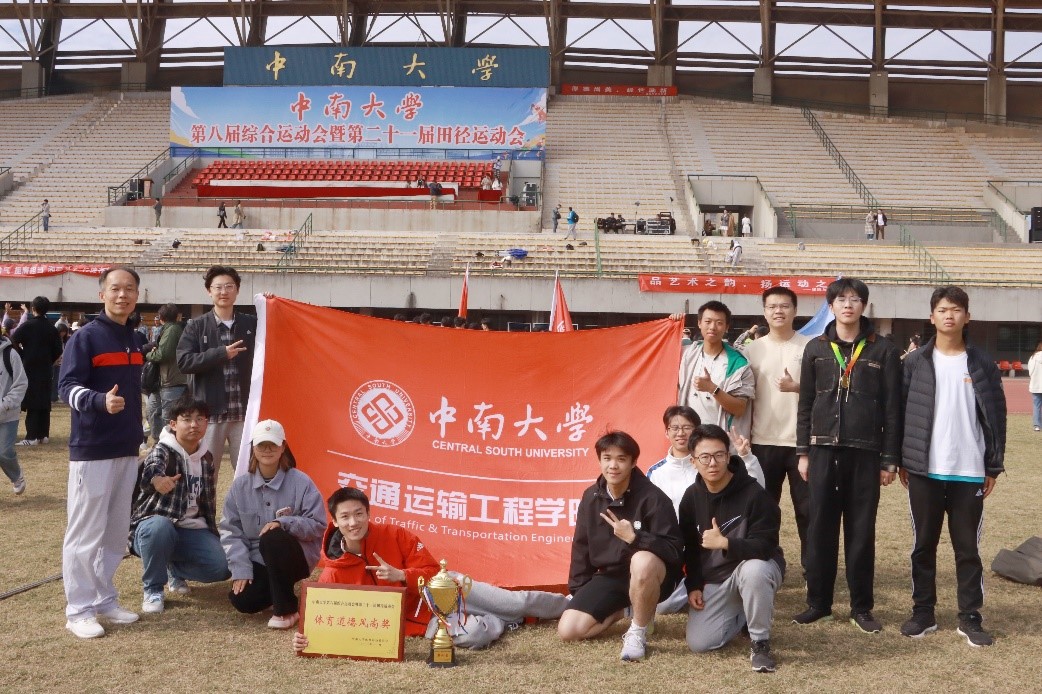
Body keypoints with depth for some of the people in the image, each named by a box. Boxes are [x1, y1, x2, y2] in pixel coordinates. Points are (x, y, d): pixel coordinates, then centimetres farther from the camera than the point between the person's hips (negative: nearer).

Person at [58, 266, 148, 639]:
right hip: (91, 449, -7)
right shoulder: (85, 337, -9)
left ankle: (105, 599, 25)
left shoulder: (137, 340, 11)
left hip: (127, 448, 7)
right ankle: (79, 610, 8)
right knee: (84, 532, -1)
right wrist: (100, 401, -35)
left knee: (116, 531, 13)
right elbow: (67, 387, -16)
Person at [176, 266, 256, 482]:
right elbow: (183, 362, -8)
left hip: (244, 412, 2)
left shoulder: (252, 324, 7)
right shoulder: (196, 326, 1)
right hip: (210, 412, -1)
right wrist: (221, 353, -15)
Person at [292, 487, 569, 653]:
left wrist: (401, 576, -30)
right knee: (474, 635, -28)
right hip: (420, 619, -1)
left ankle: (567, 605, 24)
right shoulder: (333, 575, -13)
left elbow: (433, 571, -10)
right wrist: (306, 637, -34)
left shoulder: (393, 535, -14)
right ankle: (505, 622, 5)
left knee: (517, 602, -2)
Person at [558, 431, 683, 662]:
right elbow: (581, 547, 9)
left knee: (643, 561, -41)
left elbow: (674, 550, -20)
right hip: (610, 576, 5)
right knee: (568, 630, -12)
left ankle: (638, 632, -15)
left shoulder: (652, 498, -18)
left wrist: (634, 537, -32)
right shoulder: (591, 497, -1)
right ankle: (618, 611, 17)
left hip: (649, 577, -5)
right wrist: (578, 592, 8)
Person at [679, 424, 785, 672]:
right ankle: (742, 615, 21)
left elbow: (765, 546, -24)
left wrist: (725, 543, -37)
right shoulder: (691, 497, -2)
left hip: (754, 567, -4)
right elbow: (690, 547, 8)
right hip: (713, 579, 5)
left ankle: (760, 643, -18)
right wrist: (693, 586, 0)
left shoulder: (753, 494, -20)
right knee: (698, 643, -9)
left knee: (753, 569, -42)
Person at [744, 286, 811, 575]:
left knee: (807, 507, 4)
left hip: (802, 441, -2)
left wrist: (797, 387, -17)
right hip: (763, 442, 2)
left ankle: (812, 566, 15)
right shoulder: (753, 349, 6)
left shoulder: (810, 347, 0)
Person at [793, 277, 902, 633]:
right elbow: (805, 403, 8)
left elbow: (892, 407, 1)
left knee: (861, 530, 5)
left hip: (865, 452, -1)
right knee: (820, 528, 5)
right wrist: (803, 452, 4)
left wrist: (889, 459, -3)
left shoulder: (883, 350, 2)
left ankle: (862, 607, 16)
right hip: (823, 450, 1)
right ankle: (818, 602, 17)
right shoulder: (815, 348, 7)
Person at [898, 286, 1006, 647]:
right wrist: (900, 460, 0)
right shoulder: (915, 363, 2)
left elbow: (995, 416, 4)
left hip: (969, 473, 0)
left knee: (968, 547, 7)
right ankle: (923, 612, 19)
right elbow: (900, 411, 3)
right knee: (924, 544, 8)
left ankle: (970, 617, 16)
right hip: (924, 471, 0)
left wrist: (993, 466, 1)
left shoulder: (982, 364, 3)